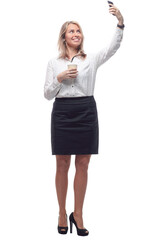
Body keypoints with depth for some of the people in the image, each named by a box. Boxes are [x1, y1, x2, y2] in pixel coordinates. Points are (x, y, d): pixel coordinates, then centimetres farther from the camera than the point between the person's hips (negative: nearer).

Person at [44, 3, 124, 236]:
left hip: (86, 112, 1)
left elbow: (113, 46, -7)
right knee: (62, 165, 4)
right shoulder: (54, 62, 9)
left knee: (82, 165, 4)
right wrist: (59, 78, -10)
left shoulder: (91, 59, 8)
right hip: (62, 112, 0)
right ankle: (62, 213, 19)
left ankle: (78, 214, 16)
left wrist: (120, 22, -20)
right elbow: (47, 94, 7)